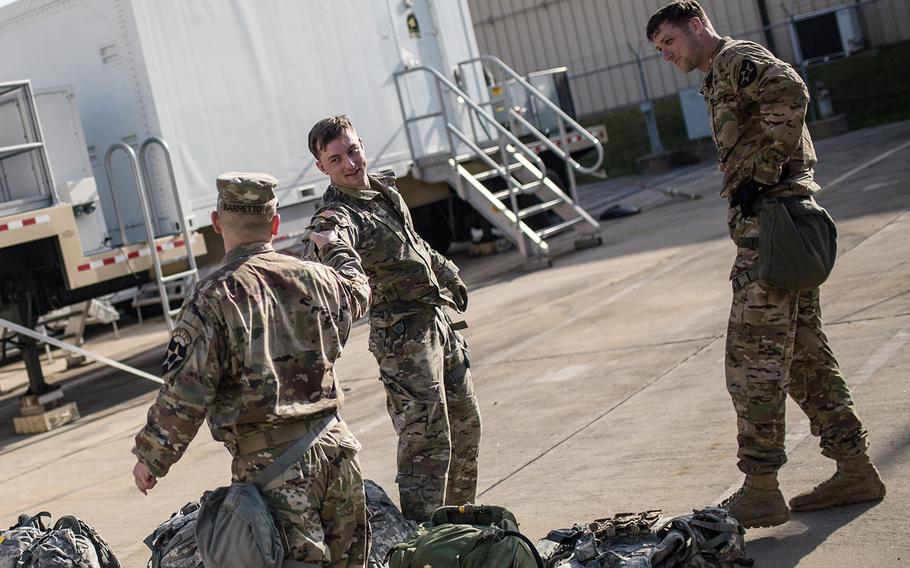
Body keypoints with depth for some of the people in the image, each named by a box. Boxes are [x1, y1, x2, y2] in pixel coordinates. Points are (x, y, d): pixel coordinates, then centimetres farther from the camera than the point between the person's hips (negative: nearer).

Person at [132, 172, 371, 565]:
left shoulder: (214, 298, -11)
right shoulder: (313, 277, 5)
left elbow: (184, 393, -12)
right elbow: (357, 292, 30)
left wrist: (150, 457, 2)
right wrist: (333, 246, 49)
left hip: (272, 463, -5)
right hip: (336, 448, 5)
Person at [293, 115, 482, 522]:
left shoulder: (385, 189, 8)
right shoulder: (339, 215, -20)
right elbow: (318, 254, -43)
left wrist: (447, 273, 33)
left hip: (439, 321, 9)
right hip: (403, 337, -9)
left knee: (465, 427, 18)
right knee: (426, 441, -9)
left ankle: (459, 516, 34)